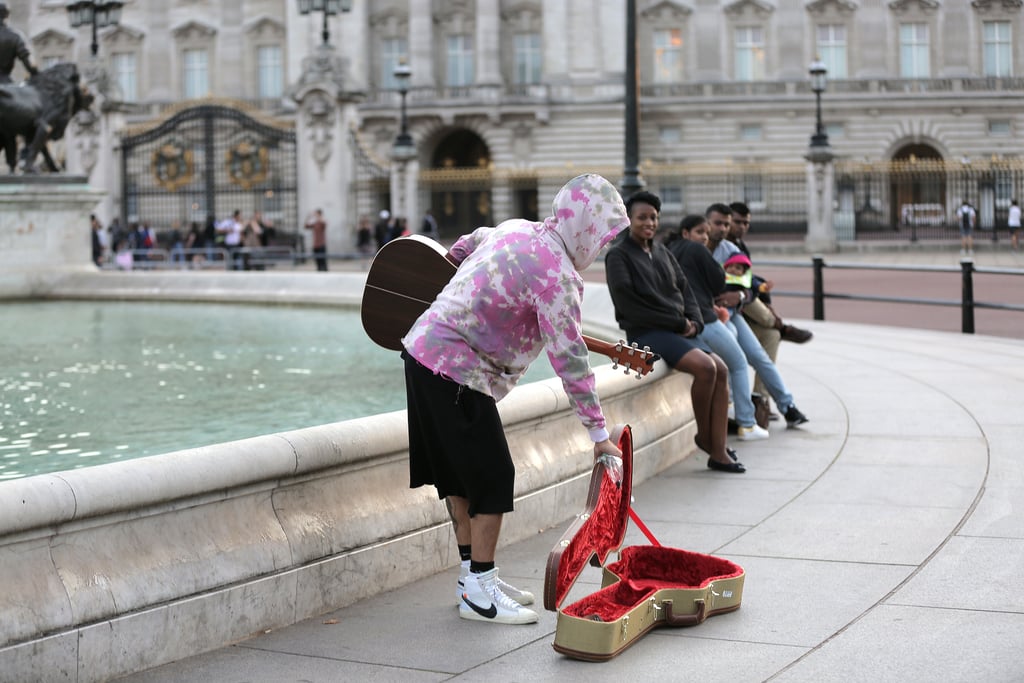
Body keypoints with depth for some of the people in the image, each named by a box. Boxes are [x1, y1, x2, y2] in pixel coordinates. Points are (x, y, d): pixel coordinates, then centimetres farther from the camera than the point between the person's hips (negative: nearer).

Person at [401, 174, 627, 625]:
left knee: (458, 473, 16)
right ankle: (479, 592, 2)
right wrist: (599, 432, -18)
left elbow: (476, 239, 32)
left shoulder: (516, 229, 9)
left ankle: (474, 574, 26)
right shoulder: (556, 274, -19)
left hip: (423, 349, 10)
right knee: (493, 476, -4)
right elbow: (569, 358, -22)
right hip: (457, 371, -10)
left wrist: (454, 257, 57)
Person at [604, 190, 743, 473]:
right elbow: (630, 305, -13)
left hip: (679, 330, 7)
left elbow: (684, 289, 17)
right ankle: (704, 435, -4)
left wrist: (694, 321, -3)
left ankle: (718, 451, -15)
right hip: (646, 333, -7)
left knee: (721, 369, -13)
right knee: (705, 366, -26)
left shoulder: (661, 251, 16)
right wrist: (677, 323, -13)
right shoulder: (618, 255, -5)